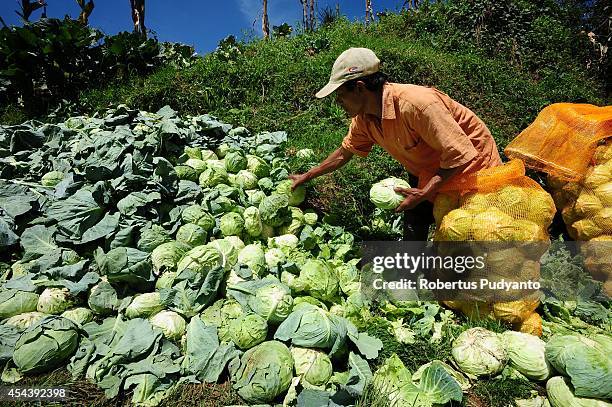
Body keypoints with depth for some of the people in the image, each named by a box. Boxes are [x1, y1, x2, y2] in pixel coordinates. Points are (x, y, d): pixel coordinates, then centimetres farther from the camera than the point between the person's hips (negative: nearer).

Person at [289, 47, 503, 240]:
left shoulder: (416, 104, -36)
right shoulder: (364, 118, -11)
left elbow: (460, 155, -32)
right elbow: (344, 152, 5)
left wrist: (423, 193, -29)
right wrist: (306, 176, 7)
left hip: (471, 165, -6)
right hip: (428, 173, 7)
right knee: (413, 228, 6)